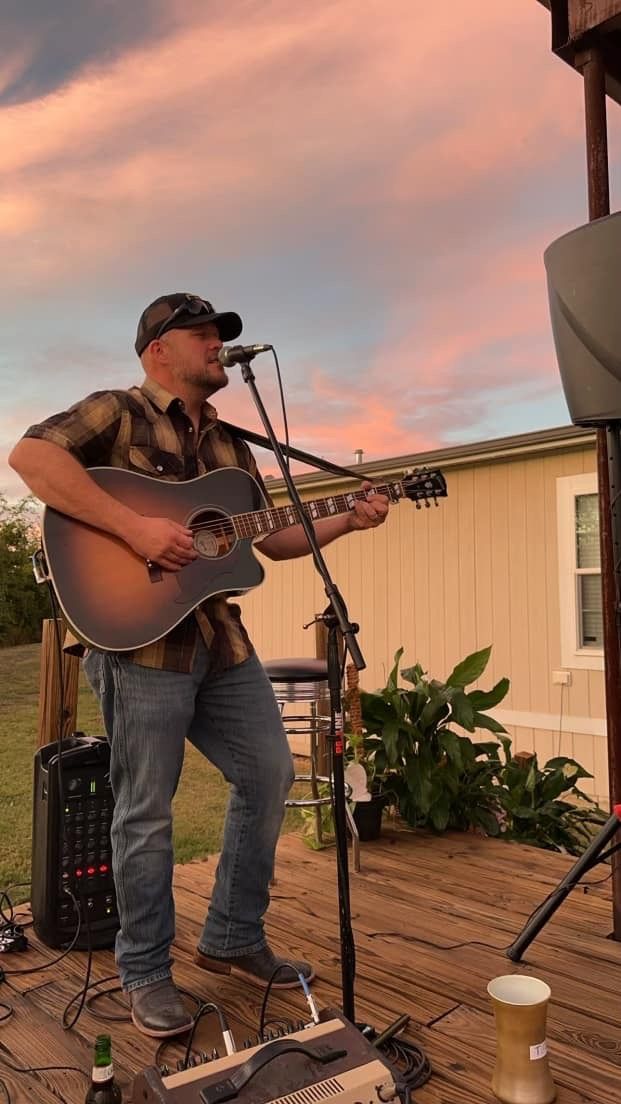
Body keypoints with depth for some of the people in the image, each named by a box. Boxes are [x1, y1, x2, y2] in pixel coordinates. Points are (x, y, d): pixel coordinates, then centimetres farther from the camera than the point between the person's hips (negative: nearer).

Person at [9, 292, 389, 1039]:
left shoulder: (228, 444, 18)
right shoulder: (118, 413, -3)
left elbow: (272, 539, 20)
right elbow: (30, 455, -22)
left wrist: (349, 521, 8)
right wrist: (134, 527, -27)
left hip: (220, 640, 8)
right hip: (142, 637, -7)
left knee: (269, 775, 10)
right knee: (147, 810, 1)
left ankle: (232, 940, 28)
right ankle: (145, 973, 21)